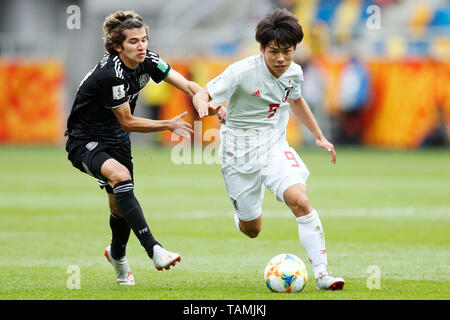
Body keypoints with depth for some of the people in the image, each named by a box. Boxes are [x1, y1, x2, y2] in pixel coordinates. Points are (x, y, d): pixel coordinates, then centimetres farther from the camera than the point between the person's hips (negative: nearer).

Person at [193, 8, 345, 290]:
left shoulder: (294, 73, -2)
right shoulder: (242, 72, -19)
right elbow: (203, 95, -15)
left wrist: (319, 136, 22)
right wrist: (204, 105, -39)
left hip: (275, 147, 3)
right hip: (240, 152, -3)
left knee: (300, 201, -24)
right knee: (252, 229, 7)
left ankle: (322, 274, -20)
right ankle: (241, 216, 47)